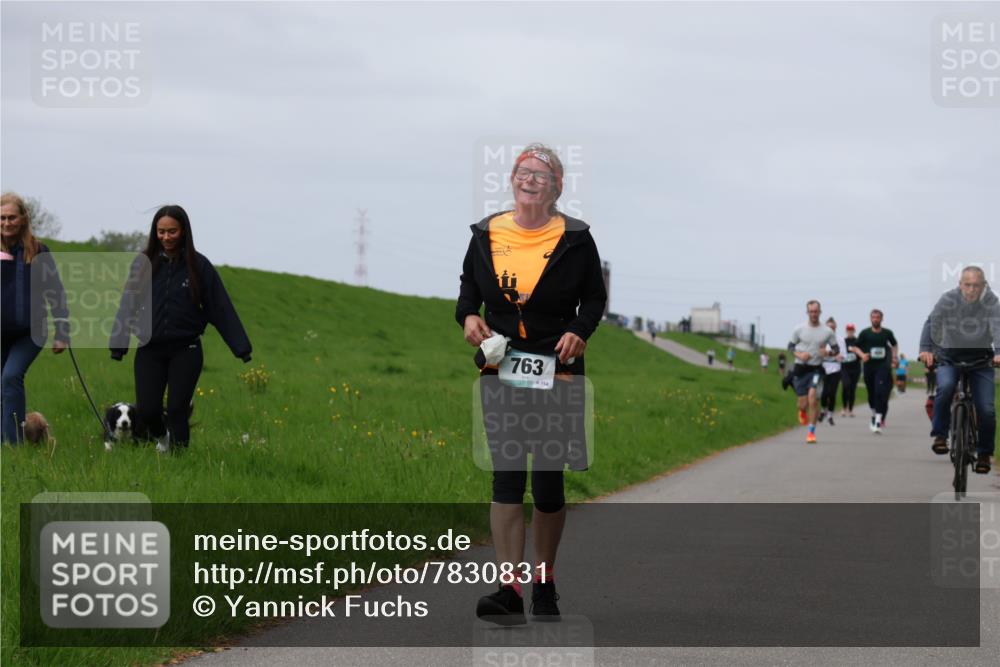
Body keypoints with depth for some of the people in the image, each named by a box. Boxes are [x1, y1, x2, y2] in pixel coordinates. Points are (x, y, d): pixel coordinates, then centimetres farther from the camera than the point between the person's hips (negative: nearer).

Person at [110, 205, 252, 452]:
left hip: (185, 350, -1)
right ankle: (162, 437, 30)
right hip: (150, 350, 1)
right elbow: (128, 305, 2)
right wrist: (118, 345, -7)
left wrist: (240, 346, -7)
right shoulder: (144, 263, 1)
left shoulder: (198, 265, -2)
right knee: (147, 409, -3)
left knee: (177, 410, -3)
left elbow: (221, 308, -3)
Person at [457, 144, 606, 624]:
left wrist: (580, 331, -12)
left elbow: (595, 297, 7)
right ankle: (509, 589, -11)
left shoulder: (574, 238, 1)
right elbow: (469, 286, 18)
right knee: (506, 475, -7)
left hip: (556, 369, -1)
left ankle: (544, 582, 22)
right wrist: (468, 315, -3)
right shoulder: (487, 235, 7)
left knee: (548, 480, 1)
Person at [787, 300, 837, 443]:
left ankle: (811, 431, -9)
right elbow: (790, 346, 9)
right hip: (801, 368, 1)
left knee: (813, 396, -20)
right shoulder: (799, 329, 1)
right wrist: (799, 355, -11)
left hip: (816, 368, -1)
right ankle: (802, 412, 42)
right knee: (803, 403, 0)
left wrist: (829, 352, -13)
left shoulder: (827, 332, 2)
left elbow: (836, 348, 10)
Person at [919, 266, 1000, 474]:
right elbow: (932, 323, -18)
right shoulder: (949, 299, -13)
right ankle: (940, 434, -15)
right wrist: (925, 349, -35)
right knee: (946, 386, -32)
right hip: (950, 356, -1)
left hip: (980, 358, 1)